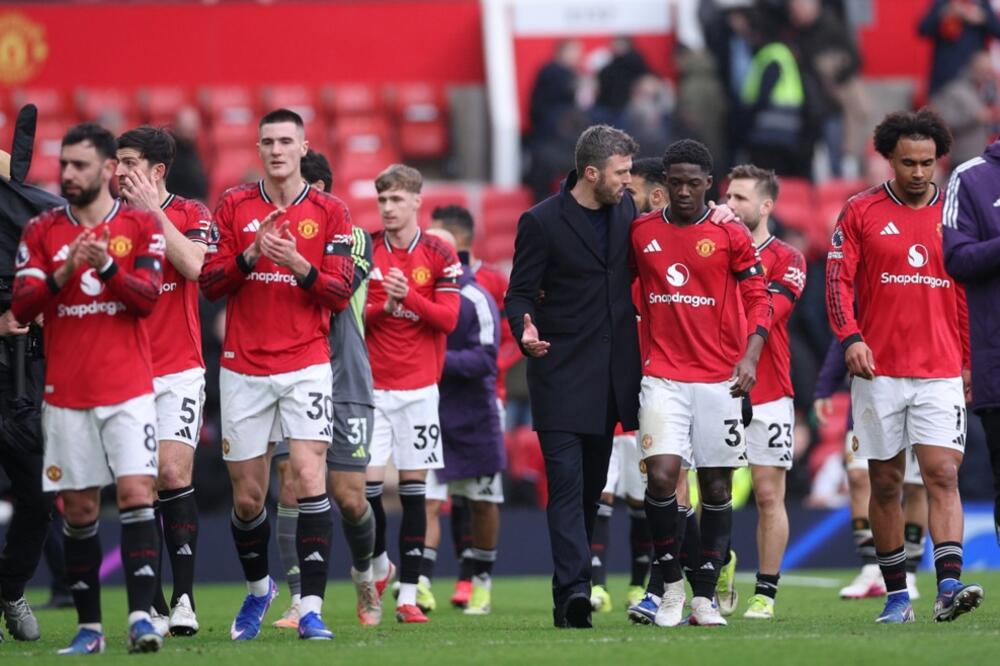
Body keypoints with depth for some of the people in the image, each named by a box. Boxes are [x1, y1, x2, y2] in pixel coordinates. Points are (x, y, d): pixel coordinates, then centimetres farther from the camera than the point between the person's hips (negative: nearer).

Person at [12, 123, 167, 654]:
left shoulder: (141, 225, 3)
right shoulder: (42, 230, 8)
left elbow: (148, 297, -7)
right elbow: (21, 306, 0)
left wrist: (107, 266, -24)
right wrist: (62, 274, -18)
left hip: (128, 390, -2)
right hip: (65, 394, 2)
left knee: (136, 494, -13)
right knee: (78, 510, 2)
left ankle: (141, 617, -17)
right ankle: (88, 626, 7)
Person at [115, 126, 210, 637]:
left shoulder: (190, 214, 1)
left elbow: (193, 265, -18)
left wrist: (152, 210, -15)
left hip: (178, 371, -3)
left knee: (173, 474, -14)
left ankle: (184, 597, -8)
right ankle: (153, 606, 4)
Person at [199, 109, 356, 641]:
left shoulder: (329, 212, 3)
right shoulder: (234, 206, 7)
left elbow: (340, 293, 0)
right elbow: (210, 283, 3)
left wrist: (298, 264, -17)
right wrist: (252, 254, -14)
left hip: (306, 364, -2)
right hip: (244, 368, 2)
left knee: (310, 476, -17)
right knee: (247, 496, 6)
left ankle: (311, 608, -17)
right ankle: (258, 587, 32)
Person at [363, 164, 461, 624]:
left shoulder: (439, 254, 1)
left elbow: (448, 318, -4)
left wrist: (409, 297, -19)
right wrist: (380, 309, -16)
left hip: (419, 385, -1)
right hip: (372, 383, 1)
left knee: (413, 487, -1)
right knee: (368, 482, -6)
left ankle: (408, 595, 2)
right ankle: (379, 564, 22)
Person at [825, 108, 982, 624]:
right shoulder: (861, 212, 3)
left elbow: (967, 292, 14)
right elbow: (838, 279, 0)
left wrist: (968, 362, 11)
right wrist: (850, 337, -16)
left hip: (941, 373, 0)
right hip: (878, 370, 0)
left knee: (943, 475, -12)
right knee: (885, 483, 5)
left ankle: (949, 586, -20)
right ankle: (896, 596, 12)